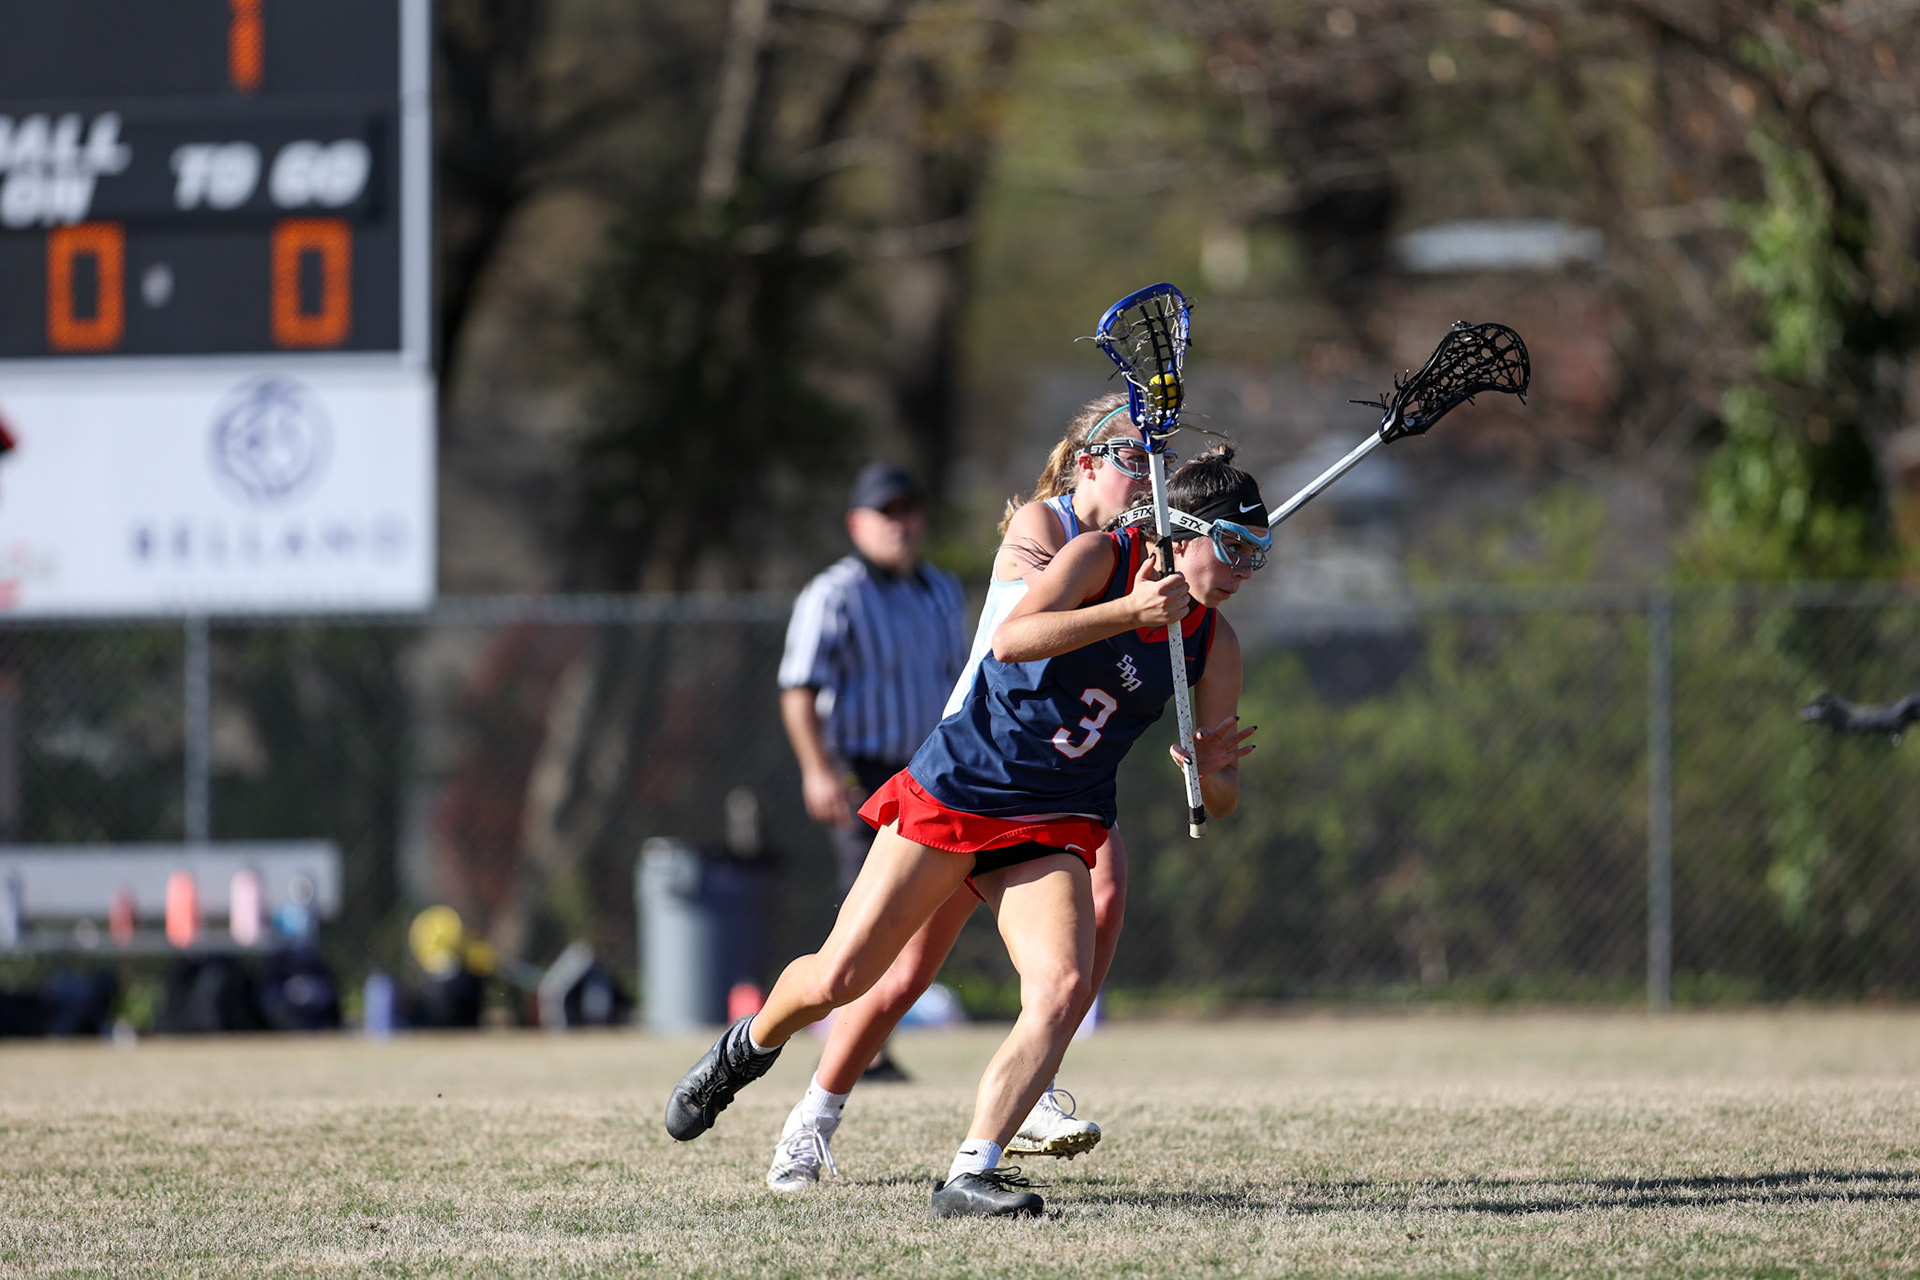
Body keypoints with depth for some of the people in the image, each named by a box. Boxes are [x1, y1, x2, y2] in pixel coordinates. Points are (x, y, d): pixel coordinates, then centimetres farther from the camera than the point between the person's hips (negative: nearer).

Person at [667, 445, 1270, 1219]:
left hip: (1052, 828, 3)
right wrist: (1128, 613, -39)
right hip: (956, 788, -3)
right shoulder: (1101, 558, -12)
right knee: (838, 979, 0)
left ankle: (970, 1176, -19)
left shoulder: (1214, 646, 0)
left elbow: (1219, 804, 4)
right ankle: (748, 1048, 34)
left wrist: (1211, 769, -20)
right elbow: (1013, 641, -29)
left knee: (1063, 989, -23)